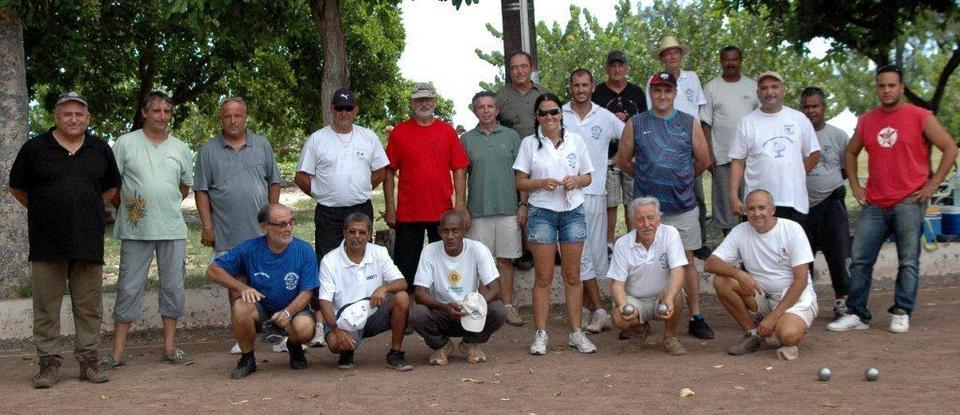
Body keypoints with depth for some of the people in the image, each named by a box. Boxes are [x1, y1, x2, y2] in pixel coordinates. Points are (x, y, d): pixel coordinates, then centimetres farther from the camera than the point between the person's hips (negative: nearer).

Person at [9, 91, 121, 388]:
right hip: (46, 243, -1)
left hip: (88, 242, 2)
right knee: (46, 307, 1)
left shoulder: (100, 149, 10)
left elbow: (111, 188, 22)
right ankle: (49, 362, 8)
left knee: (89, 307, 5)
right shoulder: (34, 148, 3)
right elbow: (17, 188, 12)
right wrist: (45, 212, 12)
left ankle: (88, 359, 14)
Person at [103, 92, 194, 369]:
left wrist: (165, 204, 10)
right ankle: (118, 353, 6)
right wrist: (126, 208, 0)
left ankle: (169, 348, 16)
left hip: (173, 229, 3)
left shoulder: (181, 149, 10)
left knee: (173, 288, 6)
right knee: (129, 289, 0)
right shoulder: (125, 143, 0)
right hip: (135, 230, -3)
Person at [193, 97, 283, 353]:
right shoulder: (208, 151, 3)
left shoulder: (262, 145, 8)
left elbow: (274, 182, 12)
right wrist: (207, 226, -3)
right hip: (227, 234, 0)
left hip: (262, 231, 1)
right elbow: (201, 191, 2)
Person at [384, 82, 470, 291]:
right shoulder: (399, 132, 4)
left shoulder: (447, 131, 6)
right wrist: (390, 207, -3)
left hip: (443, 212, 1)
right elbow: (389, 172, 3)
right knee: (406, 269, 4)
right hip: (407, 214, -1)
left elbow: (459, 170, 4)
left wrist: (460, 203, -4)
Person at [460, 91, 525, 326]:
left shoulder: (511, 136, 6)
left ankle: (508, 306, 11)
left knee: (506, 260, 4)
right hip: (478, 210, 0)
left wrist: (523, 204, -1)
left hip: (508, 209, 0)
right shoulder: (467, 139, 6)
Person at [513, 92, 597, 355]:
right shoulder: (529, 143, 2)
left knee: (572, 275, 4)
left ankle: (576, 332, 11)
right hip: (542, 213, -2)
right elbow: (520, 182, 1)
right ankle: (541, 334, 6)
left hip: (573, 212, 2)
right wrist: (542, 183, -15)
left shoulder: (575, 141, 7)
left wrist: (576, 181, -9)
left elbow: (587, 177, 12)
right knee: (543, 276, 0)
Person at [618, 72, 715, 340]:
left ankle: (696, 318, 10)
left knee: (687, 260, 5)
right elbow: (624, 160, 8)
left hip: (683, 207, 0)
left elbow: (703, 160, 9)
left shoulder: (689, 123, 4)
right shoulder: (635, 124, 3)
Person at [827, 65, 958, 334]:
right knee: (860, 259, 1)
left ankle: (901, 314, 8)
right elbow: (850, 153, 24)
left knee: (908, 261, 0)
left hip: (909, 202, -4)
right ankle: (856, 314, 7)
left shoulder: (920, 117, -2)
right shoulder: (866, 121, 10)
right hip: (875, 204, 4)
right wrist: (855, 185, 12)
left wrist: (933, 183, -6)